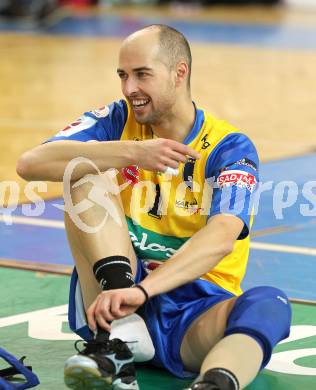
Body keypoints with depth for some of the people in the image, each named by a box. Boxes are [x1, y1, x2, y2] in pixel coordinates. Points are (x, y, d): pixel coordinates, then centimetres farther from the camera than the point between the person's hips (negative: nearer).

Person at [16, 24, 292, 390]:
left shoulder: (230, 149, -6)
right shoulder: (119, 122, 4)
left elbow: (221, 238, -25)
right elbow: (30, 163, -13)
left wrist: (142, 289, -41)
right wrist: (131, 153, -23)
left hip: (195, 318, -2)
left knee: (270, 304, -33)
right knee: (88, 171, -15)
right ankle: (115, 339, -33)